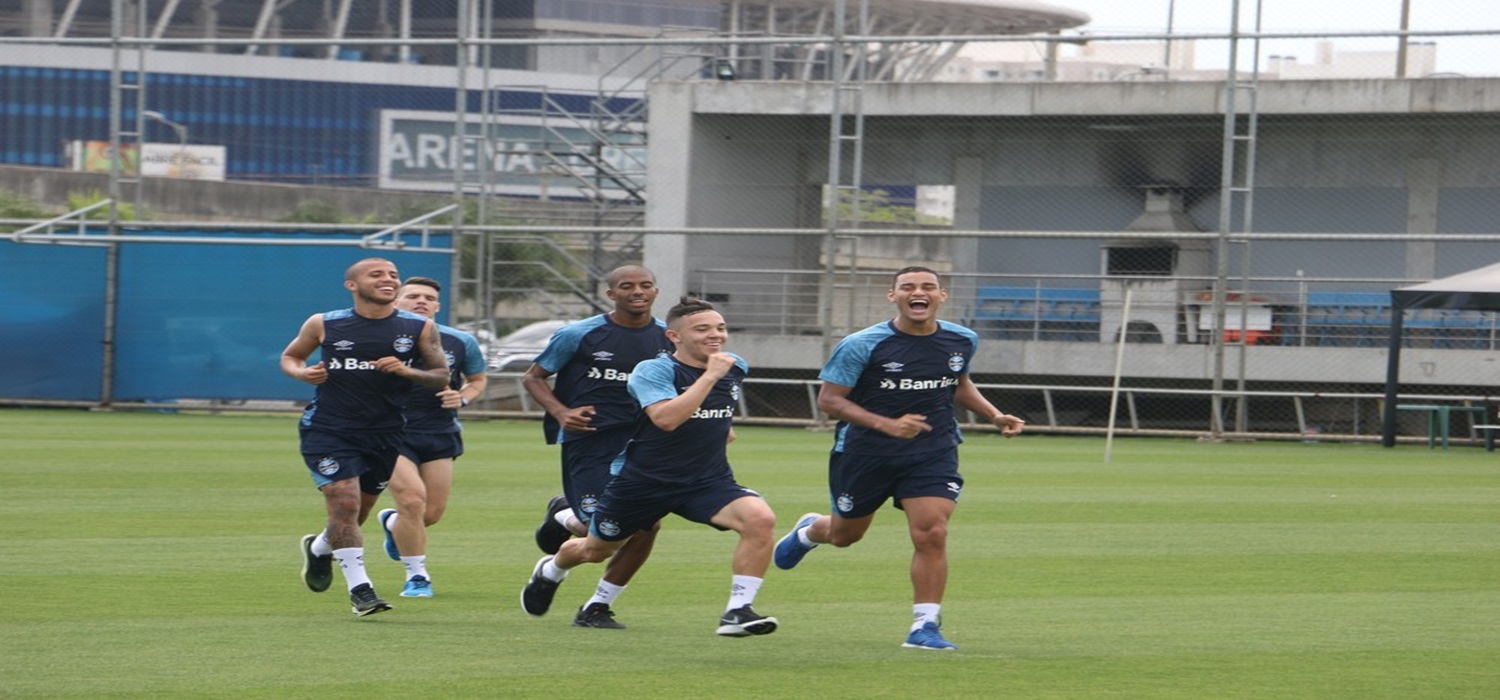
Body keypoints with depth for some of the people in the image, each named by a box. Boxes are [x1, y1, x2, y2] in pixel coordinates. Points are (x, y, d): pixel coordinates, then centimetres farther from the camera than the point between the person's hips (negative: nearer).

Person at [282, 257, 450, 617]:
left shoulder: (420, 328, 0)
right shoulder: (323, 325, -2)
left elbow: (442, 376, 3)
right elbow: (289, 356, 13)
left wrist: (406, 371, -16)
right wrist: (302, 372, -11)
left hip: (384, 432, 3)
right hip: (328, 429, -3)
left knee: (357, 508, 14)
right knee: (344, 504, -15)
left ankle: (319, 549, 45)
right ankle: (359, 588, -9)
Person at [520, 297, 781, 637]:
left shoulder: (736, 368, 1)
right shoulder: (652, 371, -19)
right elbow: (665, 418, -39)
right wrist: (710, 375, -37)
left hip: (708, 481, 3)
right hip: (643, 480, -3)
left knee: (760, 519, -27)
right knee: (596, 550, 20)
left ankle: (738, 611, -21)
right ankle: (550, 571, 56)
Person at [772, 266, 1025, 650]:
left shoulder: (962, 341, 0)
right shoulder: (861, 346, -16)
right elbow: (829, 399, -14)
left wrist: (994, 415, 6)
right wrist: (886, 424, -26)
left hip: (933, 451, 2)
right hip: (865, 452, -2)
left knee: (931, 535, -17)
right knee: (845, 534, 18)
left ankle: (925, 626, -7)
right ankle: (808, 531, 56)